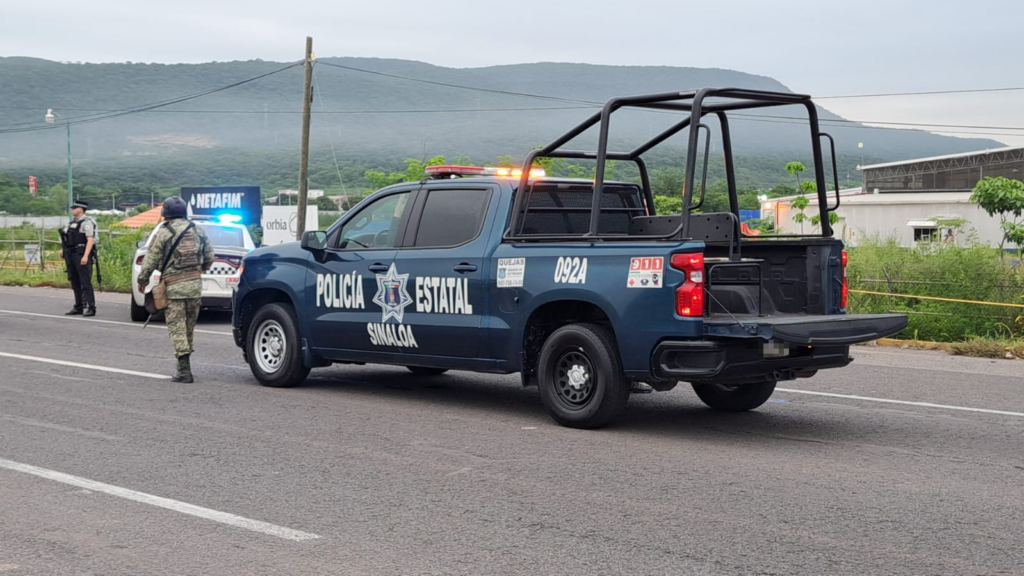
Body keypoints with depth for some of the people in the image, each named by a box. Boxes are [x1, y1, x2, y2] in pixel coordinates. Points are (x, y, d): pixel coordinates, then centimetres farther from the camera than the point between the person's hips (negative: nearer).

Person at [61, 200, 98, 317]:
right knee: (75, 283, 12)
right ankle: (79, 307, 18)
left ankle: (90, 308, -10)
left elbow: (90, 240, -18)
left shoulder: (87, 222, -9)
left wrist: (85, 256, -25)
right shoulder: (73, 223, 18)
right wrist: (63, 249, 16)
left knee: (85, 283, -10)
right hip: (72, 255, 9)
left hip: (82, 255, -9)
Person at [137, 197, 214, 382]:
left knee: (177, 327, -3)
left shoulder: (164, 233, -7)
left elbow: (151, 259, -5)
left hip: (173, 287, -5)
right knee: (189, 327, 14)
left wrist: (142, 280, 9)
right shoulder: (198, 231, 8)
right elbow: (209, 257, 12)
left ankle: (184, 370, -11)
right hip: (195, 284, 5)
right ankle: (184, 365, 23)